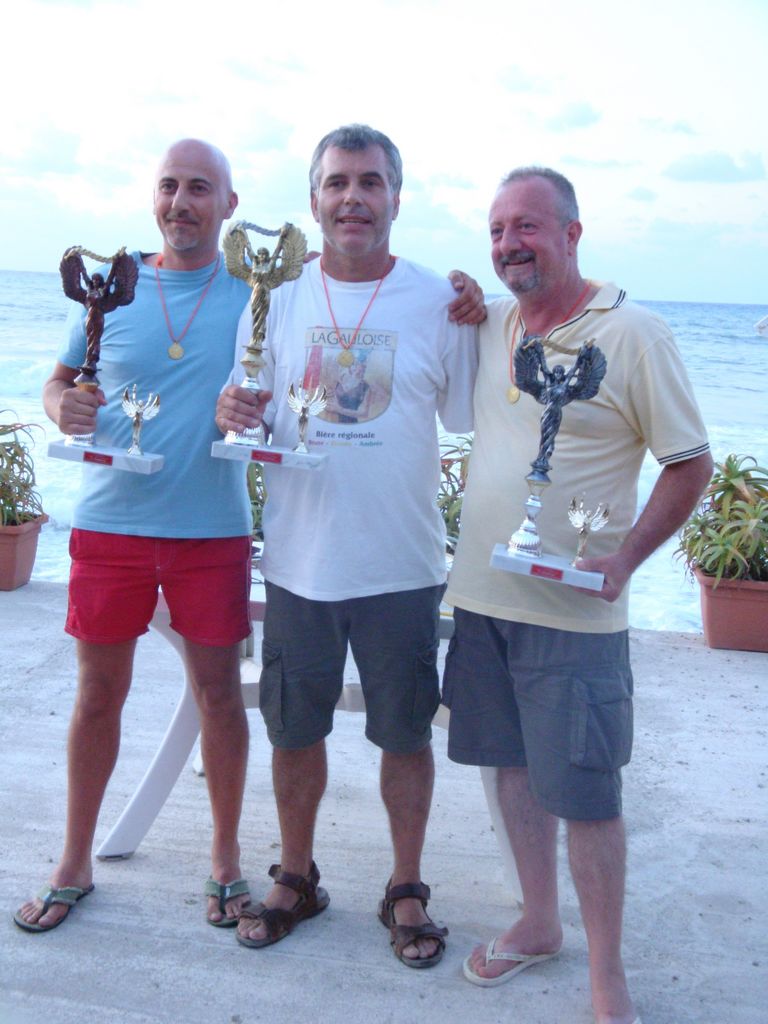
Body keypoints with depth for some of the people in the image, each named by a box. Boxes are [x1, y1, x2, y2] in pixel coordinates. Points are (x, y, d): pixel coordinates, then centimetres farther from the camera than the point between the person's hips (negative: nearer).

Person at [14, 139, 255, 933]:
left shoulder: (255, 290, 2)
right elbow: (61, 379, 13)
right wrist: (63, 406, -10)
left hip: (212, 525, -1)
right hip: (109, 519, 1)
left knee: (218, 688, 6)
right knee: (99, 690, 9)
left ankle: (226, 858, 26)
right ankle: (74, 865, 26)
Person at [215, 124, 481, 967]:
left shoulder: (440, 302, -2)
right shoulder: (278, 296, 3)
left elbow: (468, 417, 1)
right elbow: (251, 415, 7)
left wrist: (483, 330, -12)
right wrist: (233, 415, -15)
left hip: (401, 564, -1)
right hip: (298, 559, 2)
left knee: (405, 733, 10)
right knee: (294, 730, 15)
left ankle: (406, 890, 31)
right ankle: (296, 877, 37)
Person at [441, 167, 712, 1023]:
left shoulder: (631, 334, -8)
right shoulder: (489, 325, 8)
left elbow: (690, 464, -6)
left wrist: (625, 557, -15)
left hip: (572, 611, -6)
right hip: (481, 594, 6)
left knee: (585, 792, 1)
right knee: (513, 765, 16)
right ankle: (539, 924, 35)